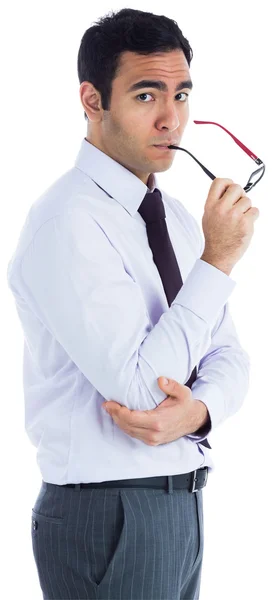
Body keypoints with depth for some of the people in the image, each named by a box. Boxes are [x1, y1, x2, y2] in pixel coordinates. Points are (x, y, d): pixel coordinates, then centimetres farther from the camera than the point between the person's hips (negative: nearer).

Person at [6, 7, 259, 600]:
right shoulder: (67, 222, -17)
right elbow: (139, 384, -23)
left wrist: (198, 410, -13)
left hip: (182, 505, 8)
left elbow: (227, 354, 9)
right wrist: (218, 259, -20)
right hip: (109, 519, -8)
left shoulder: (174, 214, 10)